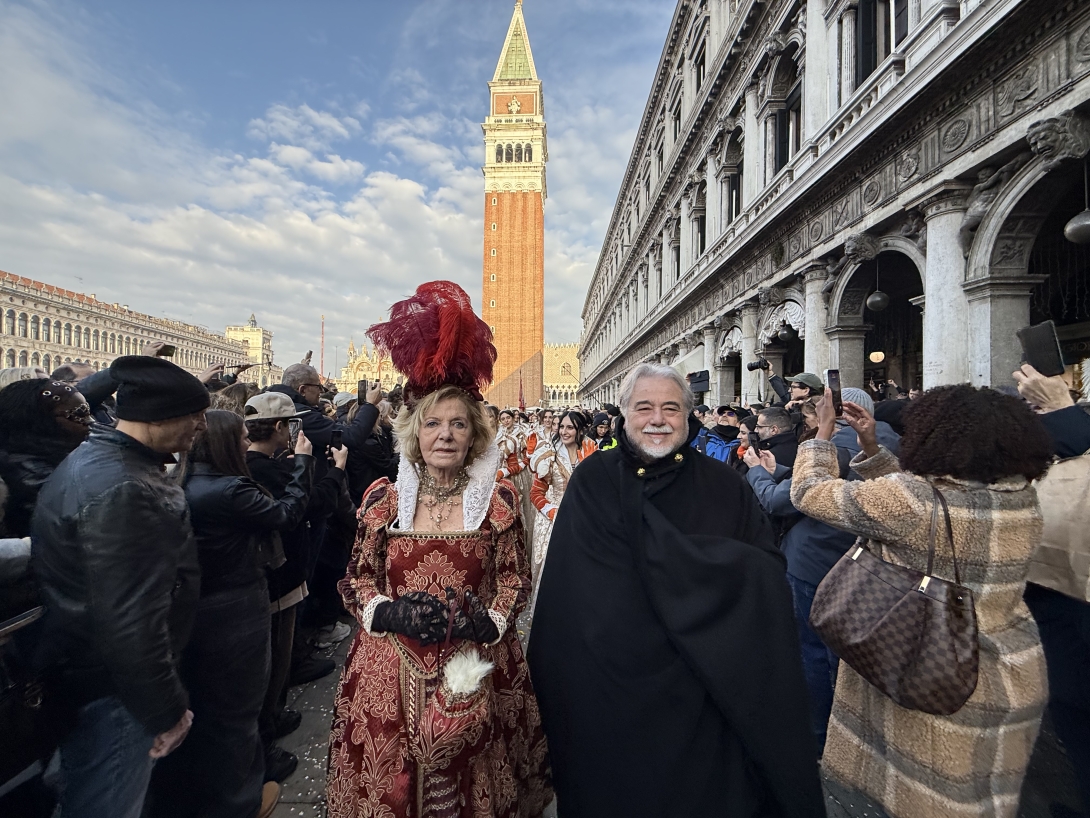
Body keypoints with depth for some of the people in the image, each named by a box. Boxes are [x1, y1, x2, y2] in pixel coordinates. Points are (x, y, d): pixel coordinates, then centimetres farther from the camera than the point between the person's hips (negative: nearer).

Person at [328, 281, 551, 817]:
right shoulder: (384, 500, -1)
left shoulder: (498, 501, -4)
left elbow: (514, 578, 1)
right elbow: (356, 578, 4)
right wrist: (388, 614, -13)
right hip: (391, 671, 1)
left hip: (474, 672, 0)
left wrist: (487, 622, -15)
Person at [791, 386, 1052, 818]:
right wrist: (871, 446, 8)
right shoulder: (1023, 497, -5)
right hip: (1014, 679, 6)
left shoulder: (910, 498, -28)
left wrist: (823, 432, -2)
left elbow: (809, 491, -16)